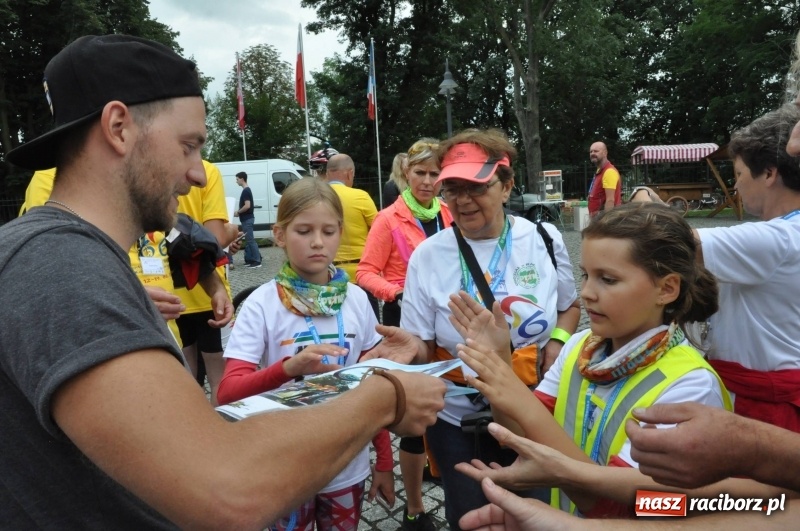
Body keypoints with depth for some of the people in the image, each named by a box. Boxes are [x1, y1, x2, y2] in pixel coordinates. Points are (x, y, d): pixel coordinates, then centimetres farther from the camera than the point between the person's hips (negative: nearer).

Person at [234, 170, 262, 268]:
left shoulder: (246, 191, -15)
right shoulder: (247, 190, 15)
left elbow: (247, 206, -23)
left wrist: (237, 212, -11)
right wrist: (239, 212, 16)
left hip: (247, 219, -10)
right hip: (247, 219, 10)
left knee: (250, 240, -9)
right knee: (248, 240, 11)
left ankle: (257, 261, -9)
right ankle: (249, 260, 15)